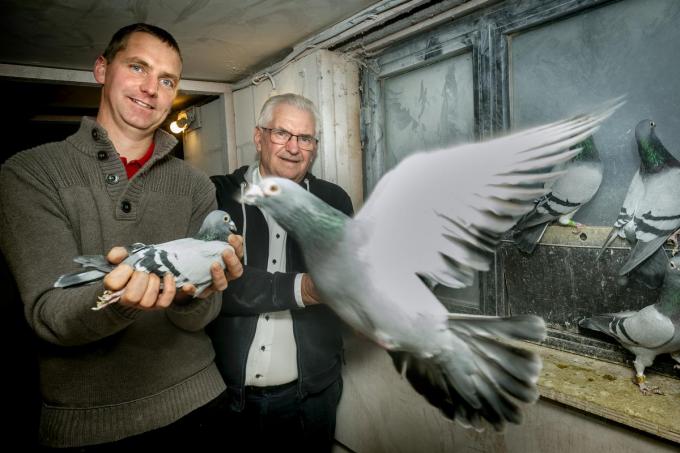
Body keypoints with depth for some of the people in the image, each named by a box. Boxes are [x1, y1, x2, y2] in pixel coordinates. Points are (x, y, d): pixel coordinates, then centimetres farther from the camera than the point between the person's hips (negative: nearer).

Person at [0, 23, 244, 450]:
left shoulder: (196, 186, -2)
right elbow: (48, 314, -16)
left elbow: (197, 317, -7)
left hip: (192, 400, 2)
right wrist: (116, 298, -36)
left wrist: (191, 292, -29)